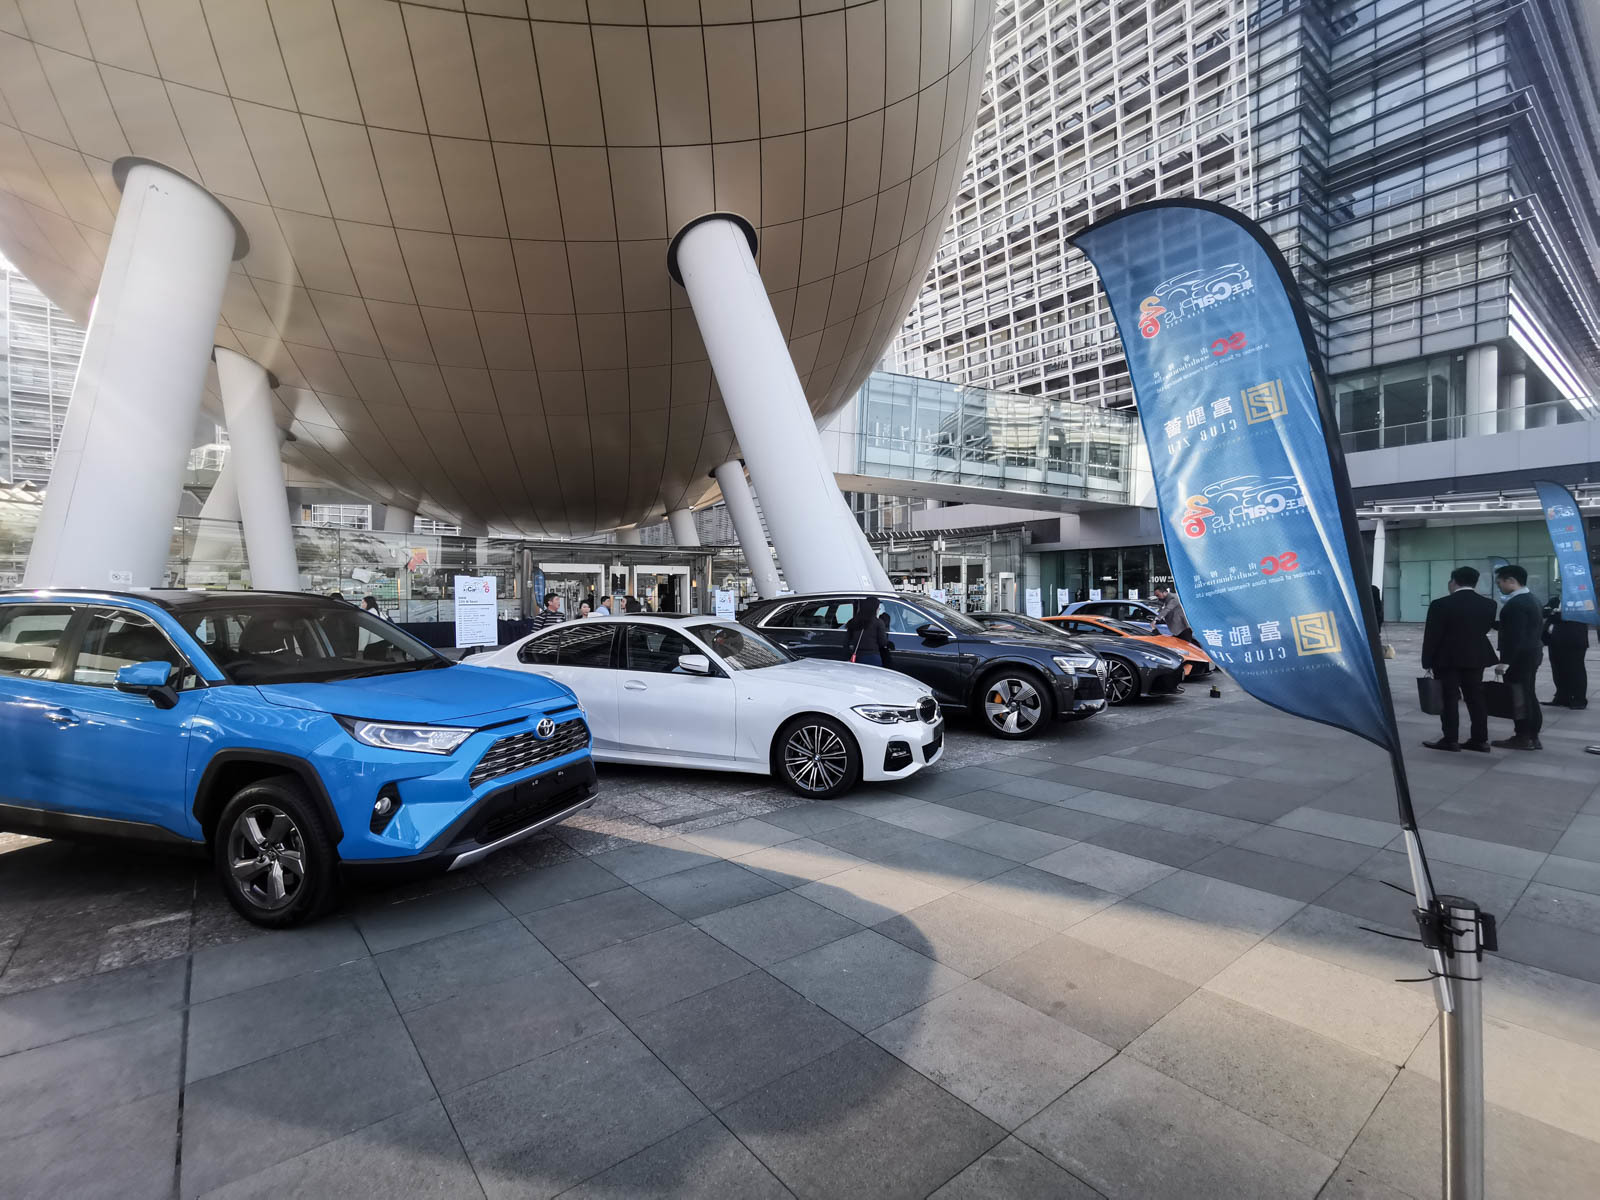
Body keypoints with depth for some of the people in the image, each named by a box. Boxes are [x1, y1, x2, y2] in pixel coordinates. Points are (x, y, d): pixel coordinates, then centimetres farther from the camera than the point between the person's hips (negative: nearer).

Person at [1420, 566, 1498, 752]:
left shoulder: (1441, 605, -15)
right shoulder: (1488, 604, 2)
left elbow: (1432, 636, -13)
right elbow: (1485, 629, 11)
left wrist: (1427, 661, -6)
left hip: (1447, 659, -5)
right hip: (1476, 658, 5)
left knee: (1449, 699, 0)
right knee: (1476, 698, 11)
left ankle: (1450, 740, 2)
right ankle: (1480, 740, 15)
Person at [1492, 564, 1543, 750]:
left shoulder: (1516, 604, -20)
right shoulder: (1531, 599, 13)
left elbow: (1514, 636, -24)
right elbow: (1536, 628, 18)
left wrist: (1504, 661, -22)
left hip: (1519, 657, -11)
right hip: (1532, 654, 11)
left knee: (1518, 697, -4)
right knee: (1528, 696, 14)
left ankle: (1522, 737, 2)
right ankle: (1532, 737, 20)